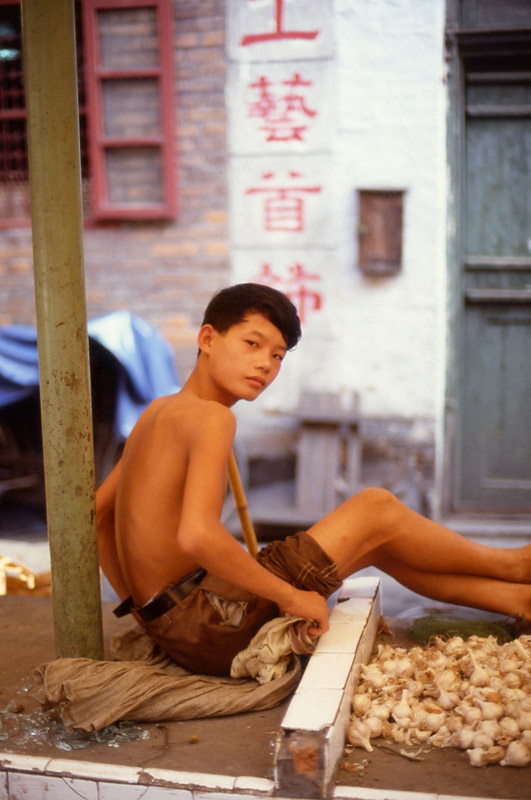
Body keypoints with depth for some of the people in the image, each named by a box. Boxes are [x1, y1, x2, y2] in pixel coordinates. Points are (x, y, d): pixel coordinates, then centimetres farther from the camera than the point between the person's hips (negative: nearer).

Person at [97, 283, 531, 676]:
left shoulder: (160, 411, 12)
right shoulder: (210, 417, -18)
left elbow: (96, 514, 17)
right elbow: (197, 535, -32)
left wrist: (136, 600, 20)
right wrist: (289, 596, -20)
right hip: (208, 631, -9)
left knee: (377, 542, 17)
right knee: (375, 508, -3)